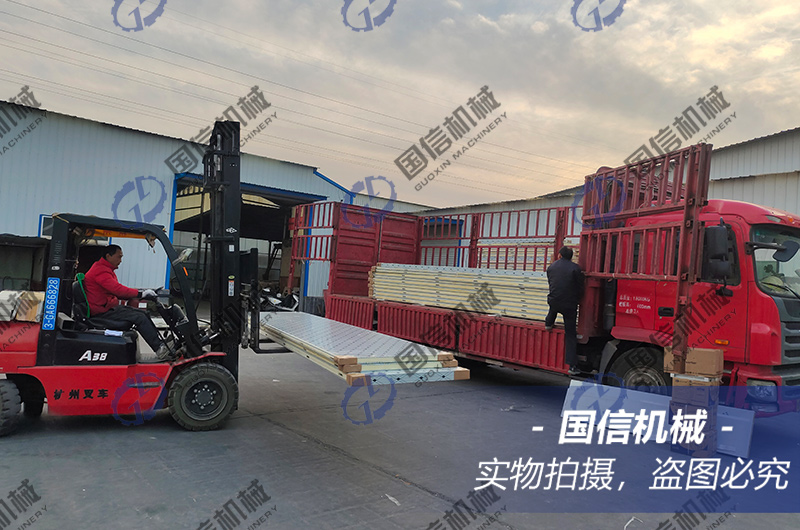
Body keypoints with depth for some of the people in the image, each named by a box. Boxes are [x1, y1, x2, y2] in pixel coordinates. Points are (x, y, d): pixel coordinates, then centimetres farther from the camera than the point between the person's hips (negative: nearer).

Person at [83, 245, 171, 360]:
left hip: (108, 308, 11)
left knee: (144, 314, 3)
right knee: (140, 318, -19)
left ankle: (163, 344, -2)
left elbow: (117, 292, 16)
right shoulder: (100, 271, -16)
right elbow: (118, 290, -27)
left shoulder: (105, 269, 19)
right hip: (103, 312, -11)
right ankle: (160, 349, -18)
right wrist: (141, 293, -23)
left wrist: (139, 294, 3)